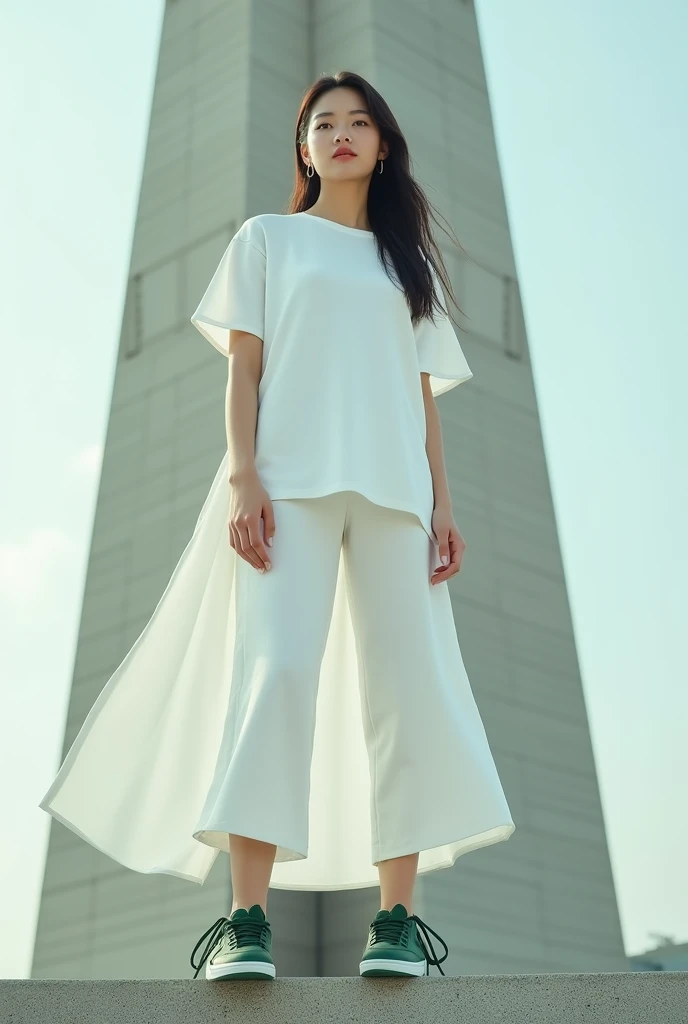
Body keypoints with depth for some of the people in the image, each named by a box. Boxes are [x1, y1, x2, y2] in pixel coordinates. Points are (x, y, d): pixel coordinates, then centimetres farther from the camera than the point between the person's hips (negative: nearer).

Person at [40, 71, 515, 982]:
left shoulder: (410, 260, 24)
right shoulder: (269, 239, 17)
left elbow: (424, 394, 17)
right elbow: (243, 366, 6)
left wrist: (443, 504, 5)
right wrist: (243, 479, -9)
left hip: (394, 487, 3)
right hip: (290, 479, -2)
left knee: (408, 685, -6)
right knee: (274, 670, -15)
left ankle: (397, 919, -1)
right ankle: (247, 921, -14)